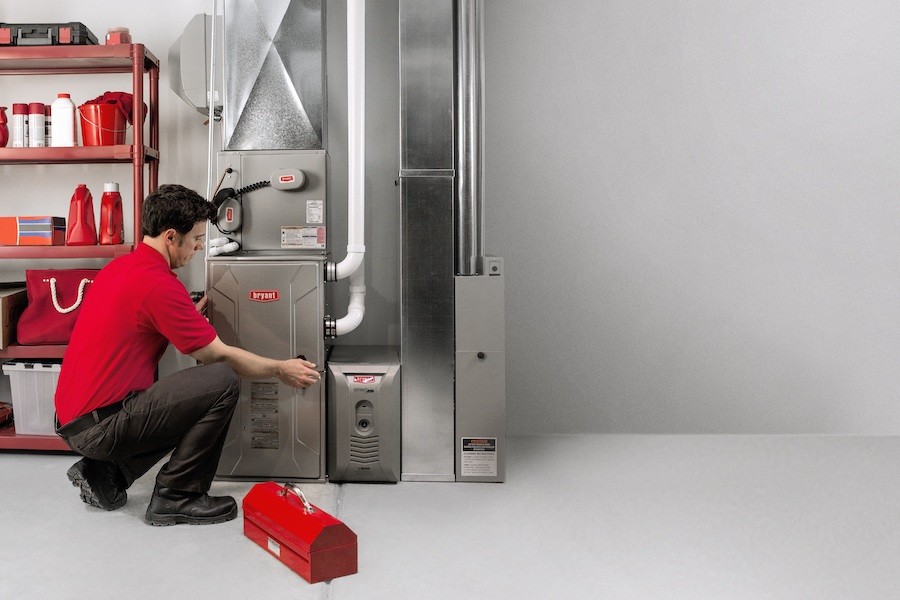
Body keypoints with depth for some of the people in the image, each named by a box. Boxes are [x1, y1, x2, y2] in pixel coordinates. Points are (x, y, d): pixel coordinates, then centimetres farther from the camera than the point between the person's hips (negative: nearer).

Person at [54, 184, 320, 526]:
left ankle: (105, 474, 17)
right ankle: (176, 497, -3)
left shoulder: (121, 267, 9)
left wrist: (192, 318, 12)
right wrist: (280, 370, -3)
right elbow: (219, 357, -15)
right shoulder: (159, 284, -20)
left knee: (192, 404, 23)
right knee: (223, 382, -17)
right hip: (99, 424, -10)